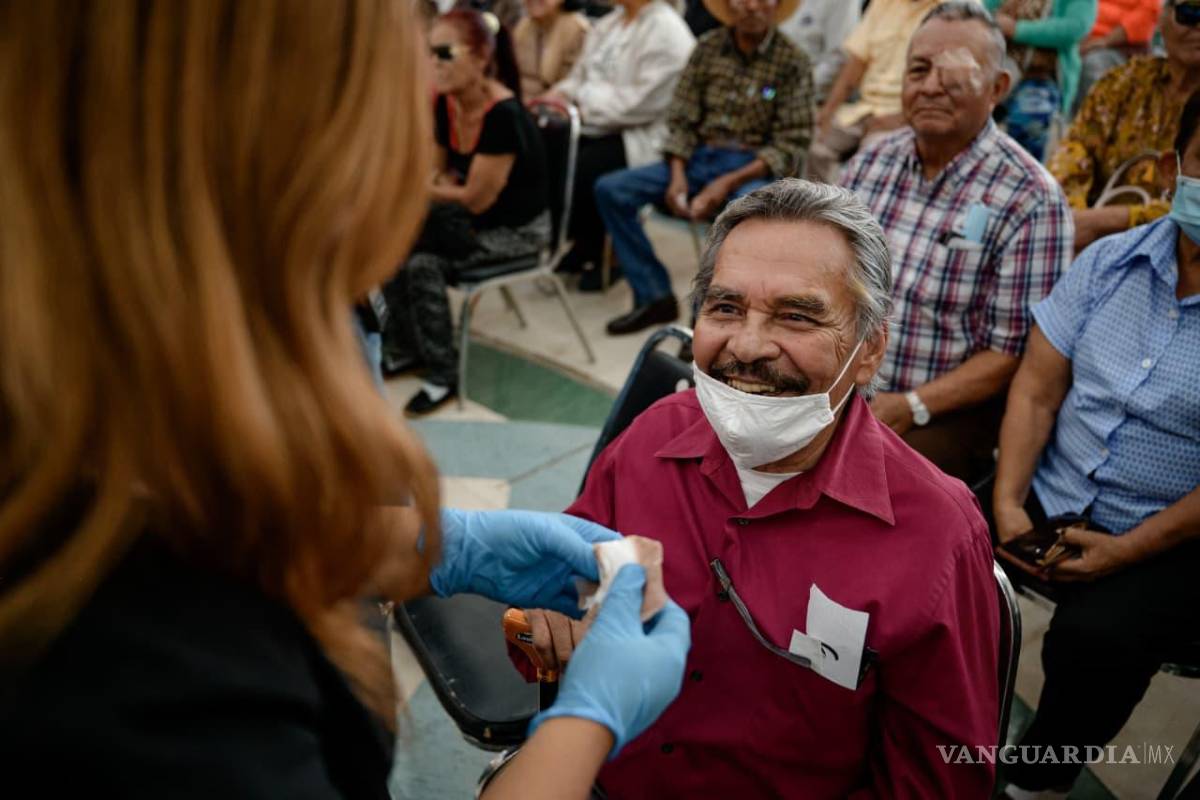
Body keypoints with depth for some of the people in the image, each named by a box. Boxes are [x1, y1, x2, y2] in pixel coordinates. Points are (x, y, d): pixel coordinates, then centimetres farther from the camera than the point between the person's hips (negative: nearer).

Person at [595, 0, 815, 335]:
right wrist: (678, 175, -13)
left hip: (753, 168, -4)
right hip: (698, 158, 4)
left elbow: (791, 145, -9)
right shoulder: (708, 47, 6)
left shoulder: (793, 61, -4)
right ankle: (654, 295, -4)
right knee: (610, 189, -12)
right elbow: (682, 120, 5)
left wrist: (728, 183, -21)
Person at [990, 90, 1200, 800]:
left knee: (1097, 636, -30)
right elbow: (1037, 390, 0)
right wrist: (1008, 502, -12)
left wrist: (1126, 550, -16)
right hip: (1049, 498, 4)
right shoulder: (1111, 261, 2)